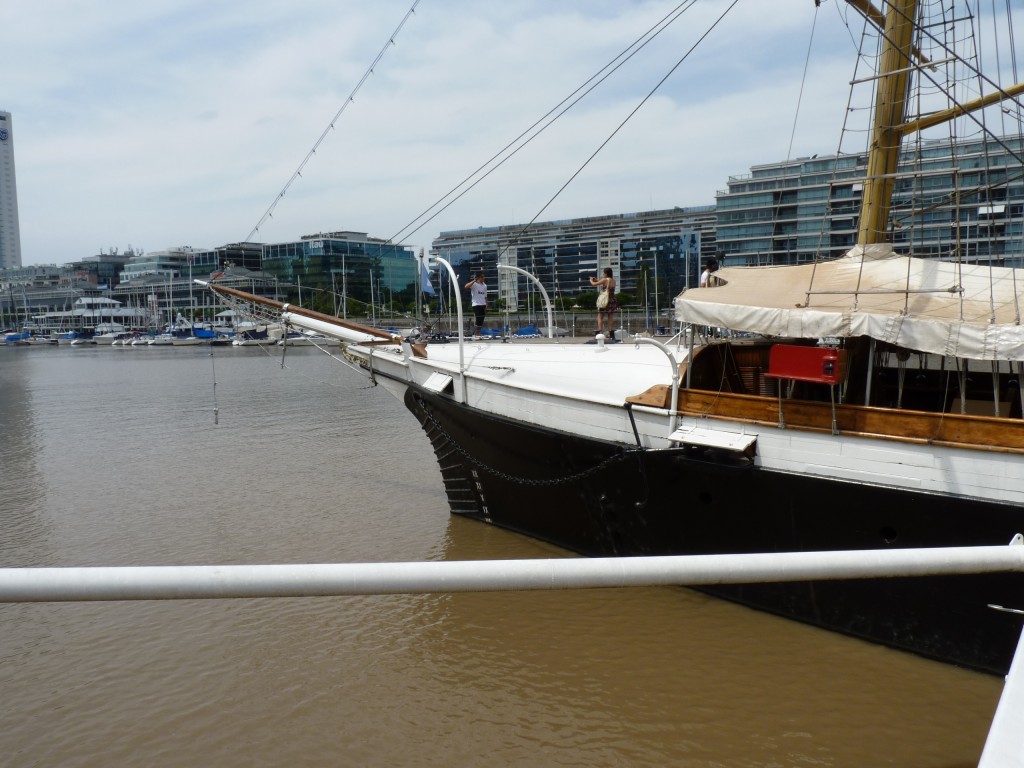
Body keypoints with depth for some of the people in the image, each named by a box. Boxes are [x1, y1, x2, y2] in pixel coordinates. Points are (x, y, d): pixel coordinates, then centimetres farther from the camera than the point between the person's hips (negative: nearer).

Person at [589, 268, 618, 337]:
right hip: (612, 300, 6)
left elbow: (594, 284, -5)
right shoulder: (613, 280, 9)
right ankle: (610, 333, 9)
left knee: (600, 317, 0)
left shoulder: (604, 280, -11)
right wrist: (597, 280, 27)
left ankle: (600, 332, -10)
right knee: (611, 317, 9)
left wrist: (591, 280, 17)